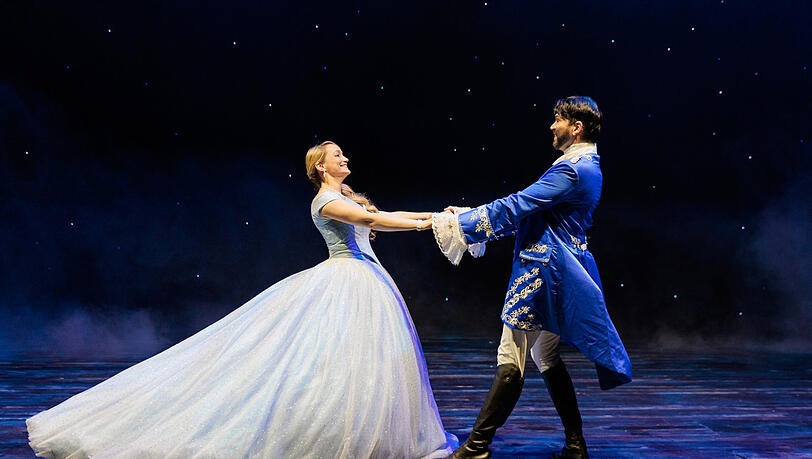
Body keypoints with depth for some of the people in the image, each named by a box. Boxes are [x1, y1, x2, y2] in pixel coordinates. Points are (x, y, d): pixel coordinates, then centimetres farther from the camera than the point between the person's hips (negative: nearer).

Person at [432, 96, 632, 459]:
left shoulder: (572, 170, -16)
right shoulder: (585, 165, 18)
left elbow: (517, 205, -21)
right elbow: (529, 210, 19)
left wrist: (461, 224, -14)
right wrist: (470, 216, 14)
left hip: (543, 270, -11)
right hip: (556, 271, 11)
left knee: (512, 361, -7)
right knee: (546, 358, 18)